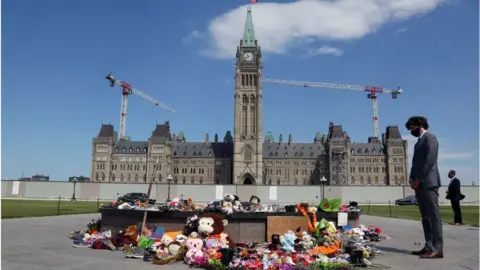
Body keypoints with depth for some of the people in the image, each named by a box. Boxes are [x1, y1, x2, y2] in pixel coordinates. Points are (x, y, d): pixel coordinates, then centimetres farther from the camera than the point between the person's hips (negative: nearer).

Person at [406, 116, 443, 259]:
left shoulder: (429, 137, -5)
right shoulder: (420, 141, 22)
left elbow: (430, 160, -16)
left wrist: (418, 179, -16)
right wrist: (412, 179, 7)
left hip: (428, 183, -9)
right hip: (420, 184, 9)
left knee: (433, 215, -8)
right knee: (426, 217, 8)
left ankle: (437, 249, -7)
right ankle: (429, 246, 12)